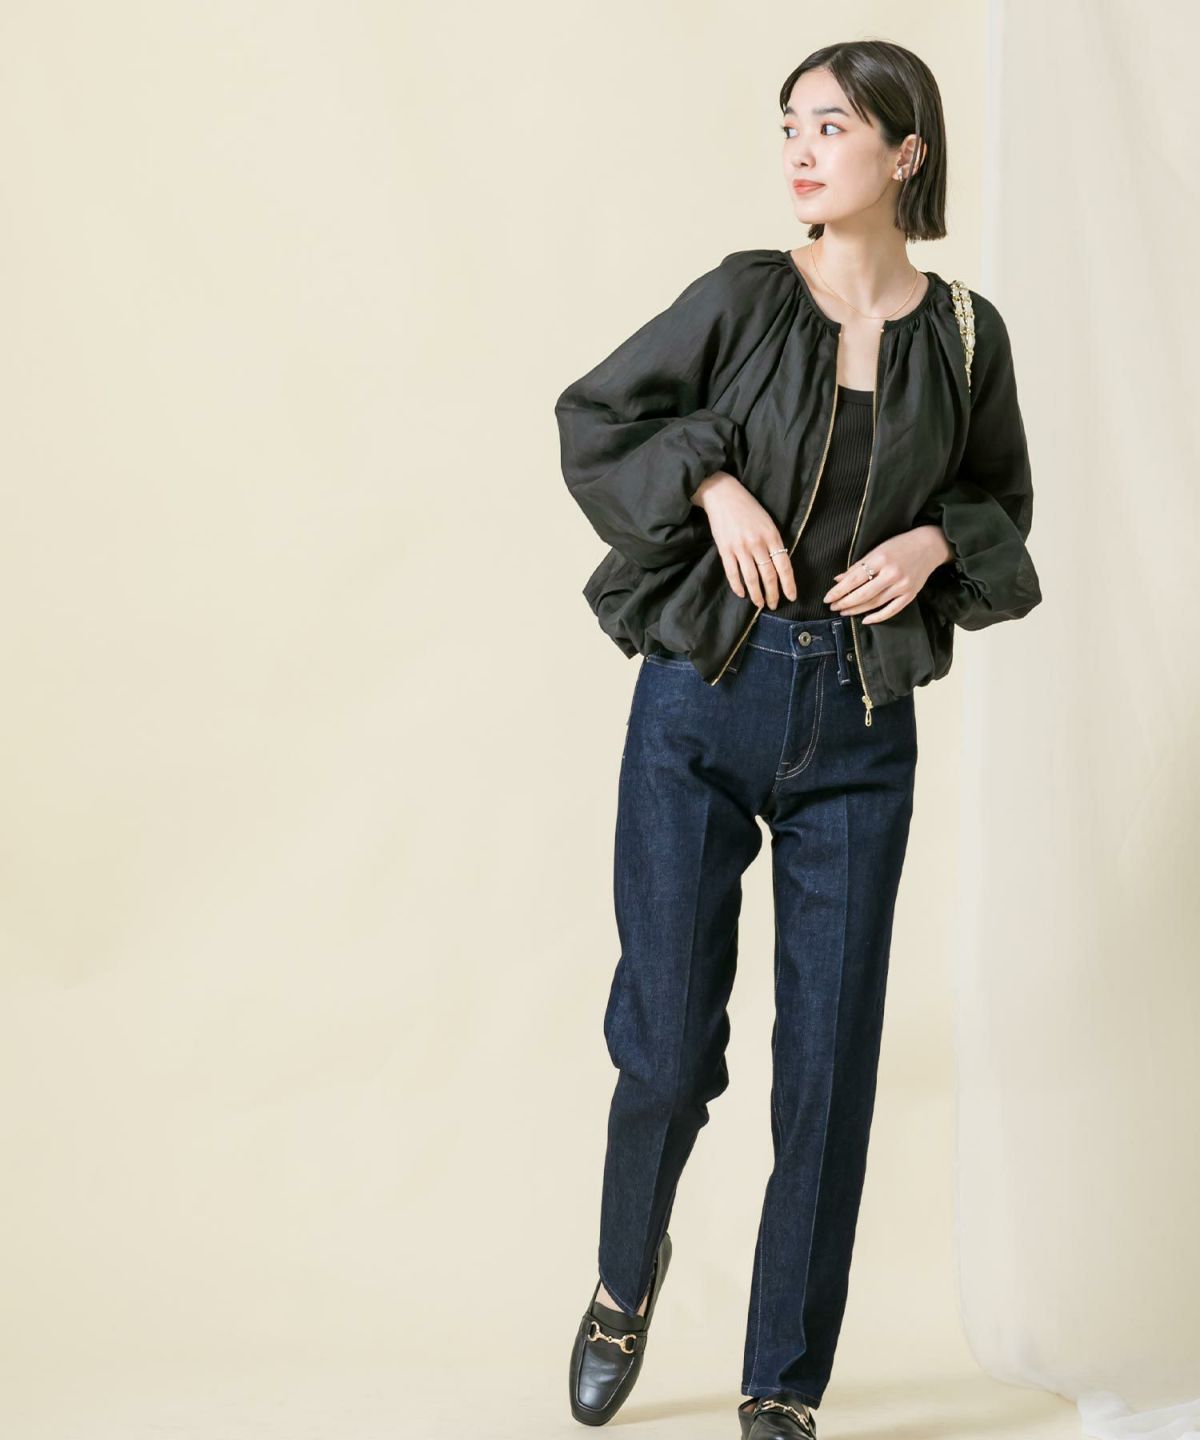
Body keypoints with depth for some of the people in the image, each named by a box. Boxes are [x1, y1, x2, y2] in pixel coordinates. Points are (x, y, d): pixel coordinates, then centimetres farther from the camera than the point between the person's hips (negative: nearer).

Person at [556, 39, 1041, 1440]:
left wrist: (936, 543, -6)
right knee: (669, 1046, 2)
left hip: (858, 728, 1)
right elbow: (591, 416, 5)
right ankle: (627, 1274, 35)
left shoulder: (965, 336, 3)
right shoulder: (745, 298, -2)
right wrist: (712, 482, -10)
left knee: (829, 1065, 2)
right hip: (701, 705, -1)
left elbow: (1001, 506, 15)